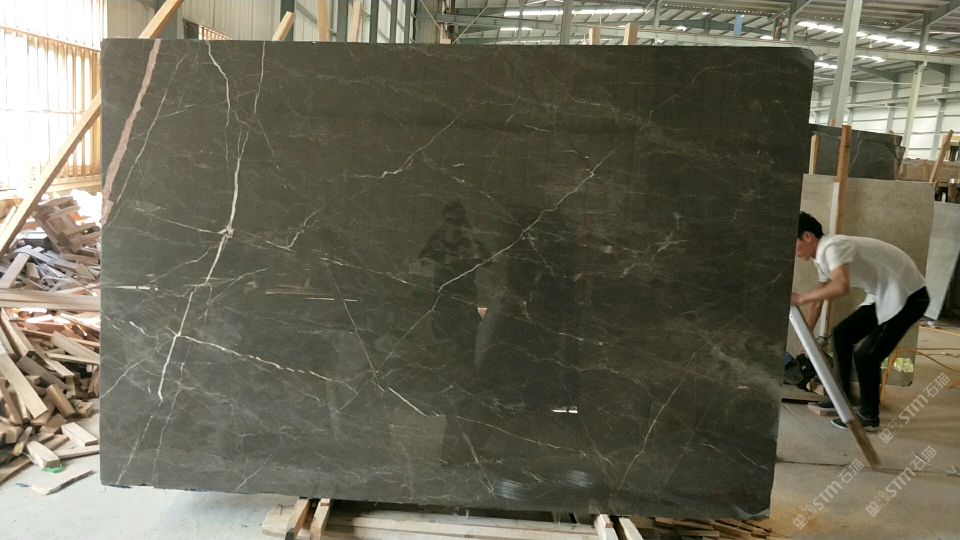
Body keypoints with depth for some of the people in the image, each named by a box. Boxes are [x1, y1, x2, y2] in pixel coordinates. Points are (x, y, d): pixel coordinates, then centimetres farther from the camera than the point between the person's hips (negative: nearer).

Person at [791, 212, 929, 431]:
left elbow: (841, 287, -42)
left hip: (907, 295, -10)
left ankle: (869, 416, 7)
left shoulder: (832, 247, -23)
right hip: (884, 295, 10)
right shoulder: (822, 256, 7)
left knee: (866, 355, -11)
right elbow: (817, 301, 15)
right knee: (842, 334, 13)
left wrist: (800, 298, -32)